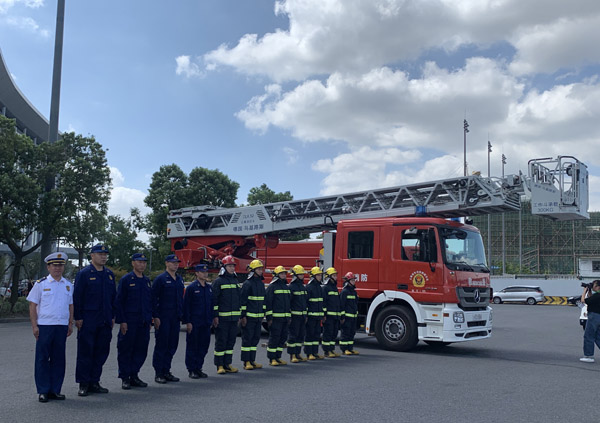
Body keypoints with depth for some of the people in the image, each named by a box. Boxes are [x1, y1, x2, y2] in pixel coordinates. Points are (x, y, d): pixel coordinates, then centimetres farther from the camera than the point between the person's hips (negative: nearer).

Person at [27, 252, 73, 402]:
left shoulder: (68, 285, 13)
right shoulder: (41, 284, 1)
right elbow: (33, 305, 0)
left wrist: (70, 324, 12)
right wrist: (34, 326, -6)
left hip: (62, 326, 3)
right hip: (44, 326, -3)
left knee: (58, 359, 6)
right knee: (42, 358, 0)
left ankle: (55, 390, 15)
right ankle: (43, 391, 9)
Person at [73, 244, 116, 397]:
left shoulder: (109, 274, 12)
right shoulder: (84, 273, -5)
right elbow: (77, 297, -7)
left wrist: (112, 317, 13)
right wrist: (78, 318, -10)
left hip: (105, 321, 6)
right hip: (88, 320, -6)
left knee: (101, 352, 8)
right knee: (85, 352, 1)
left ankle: (94, 382, 18)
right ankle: (83, 384, 9)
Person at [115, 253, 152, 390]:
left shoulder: (147, 280, 13)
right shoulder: (126, 280, -5)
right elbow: (118, 301, -7)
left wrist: (150, 319, 12)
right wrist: (122, 321, -13)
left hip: (144, 322, 6)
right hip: (129, 322, -6)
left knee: (141, 350, 8)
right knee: (126, 350, 2)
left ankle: (134, 376, 19)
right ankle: (125, 378, 11)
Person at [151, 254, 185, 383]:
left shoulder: (179, 279, 14)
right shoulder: (160, 279, -7)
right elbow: (154, 299, -10)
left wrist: (181, 314, 14)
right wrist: (155, 317, -15)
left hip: (175, 319, 7)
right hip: (163, 318, -7)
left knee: (172, 345, 9)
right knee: (161, 345, -1)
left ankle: (166, 371, 18)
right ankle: (158, 373, 6)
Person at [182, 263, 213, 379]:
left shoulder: (209, 288, 11)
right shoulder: (191, 287, -7)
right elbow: (186, 305, -9)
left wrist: (211, 320, 13)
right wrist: (187, 322, -13)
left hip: (206, 323, 6)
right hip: (194, 323, -6)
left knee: (204, 346, 9)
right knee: (192, 346, 1)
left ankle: (198, 368, 19)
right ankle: (191, 370, 10)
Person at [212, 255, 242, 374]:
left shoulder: (235, 281, 16)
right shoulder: (218, 282, -5)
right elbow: (214, 299, -9)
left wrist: (240, 315, 17)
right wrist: (215, 316, -15)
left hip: (234, 318, 7)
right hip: (222, 318, -7)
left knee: (231, 341, 9)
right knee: (220, 342, -1)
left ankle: (227, 364, 17)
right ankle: (219, 366, 5)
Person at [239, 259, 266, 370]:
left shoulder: (261, 283, 14)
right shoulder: (247, 284, -9)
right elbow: (242, 300, -11)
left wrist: (263, 314, 18)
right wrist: (243, 316, -15)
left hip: (258, 317, 8)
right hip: (249, 316, -7)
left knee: (255, 338, 10)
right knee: (247, 339, -2)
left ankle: (252, 361, 17)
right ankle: (246, 362, 3)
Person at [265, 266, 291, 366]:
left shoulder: (286, 286, 17)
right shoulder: (272, 286, -7)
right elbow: (267, 302, -11)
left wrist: (289, 316, 19)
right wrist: (269, 317, -16)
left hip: (285, 318, 8)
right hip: (275, 317, -8)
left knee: (283, 337, 8)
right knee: (274, 338, -5)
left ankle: (278, 357, 17)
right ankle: (272, 359, 2)